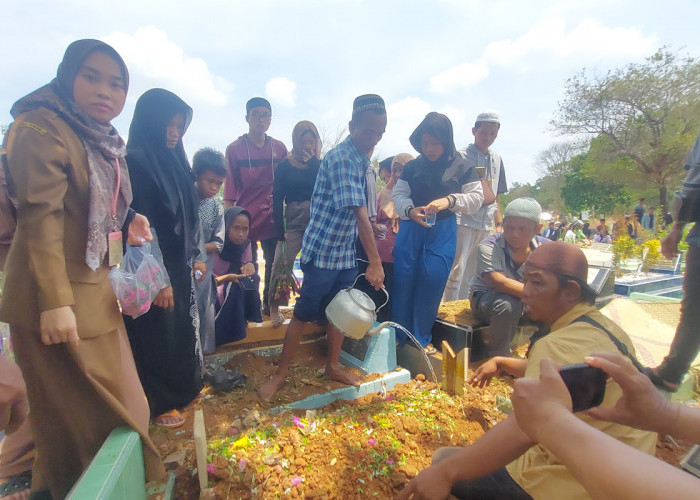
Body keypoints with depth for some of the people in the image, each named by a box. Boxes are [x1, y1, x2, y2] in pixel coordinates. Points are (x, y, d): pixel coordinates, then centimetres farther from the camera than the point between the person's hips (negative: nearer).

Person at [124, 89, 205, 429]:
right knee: (158, 334, 7)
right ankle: (159, 404, 27)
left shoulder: (174, 159, 9)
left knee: (184, 328, 19)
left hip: (179, 263, 8)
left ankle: (185, 388, 39)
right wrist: (158, 279, -20)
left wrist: (197, 255, 12)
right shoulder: (135, 162, -15)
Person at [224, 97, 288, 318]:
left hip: (272, 217, 3)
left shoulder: (279, 148, 7)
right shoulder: (235, 149, 0)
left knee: (274, 263, 7)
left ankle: (269, 305, 23)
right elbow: (229, 188, -2)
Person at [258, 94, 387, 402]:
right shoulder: (341, 158, -20)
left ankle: (333, 366, 34)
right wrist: (375, 262, -25)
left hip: (346, 252, 8)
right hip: (322, 251, -8)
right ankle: (281, 373, 20)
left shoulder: (362, 158, 8)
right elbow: (360, 214, -25)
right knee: (304, 314, 2)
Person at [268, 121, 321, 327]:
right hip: (293, 222, -2)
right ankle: (274, 308, 3)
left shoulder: (321, 165, 11)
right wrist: (280, 230, -7)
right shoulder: (285, 166, 5)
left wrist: (313, 161, -6)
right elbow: (277, 199, 1)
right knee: (282, 263, -11)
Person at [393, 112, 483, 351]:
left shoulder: (462, 167, -1)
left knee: (432, 283, 0)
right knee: (403, 282, 4)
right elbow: (398, 194, 2)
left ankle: (422, 338, 20)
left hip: (443, 233, -1)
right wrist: (410, 210, -20)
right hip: (410, 230, 2)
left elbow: (476, 198, -3)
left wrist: (450, 200, -21)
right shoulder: (412, 167, 3)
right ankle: (399, 336, 22)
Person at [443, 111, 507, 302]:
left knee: (473, 272, 11)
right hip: (463, 220, -6)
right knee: (457, 270, -7)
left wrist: (500, 221, 16)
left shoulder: (497, 159, 15)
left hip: (486, 223, 6)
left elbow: (495, 196, 20)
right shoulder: (462, 156, -2)